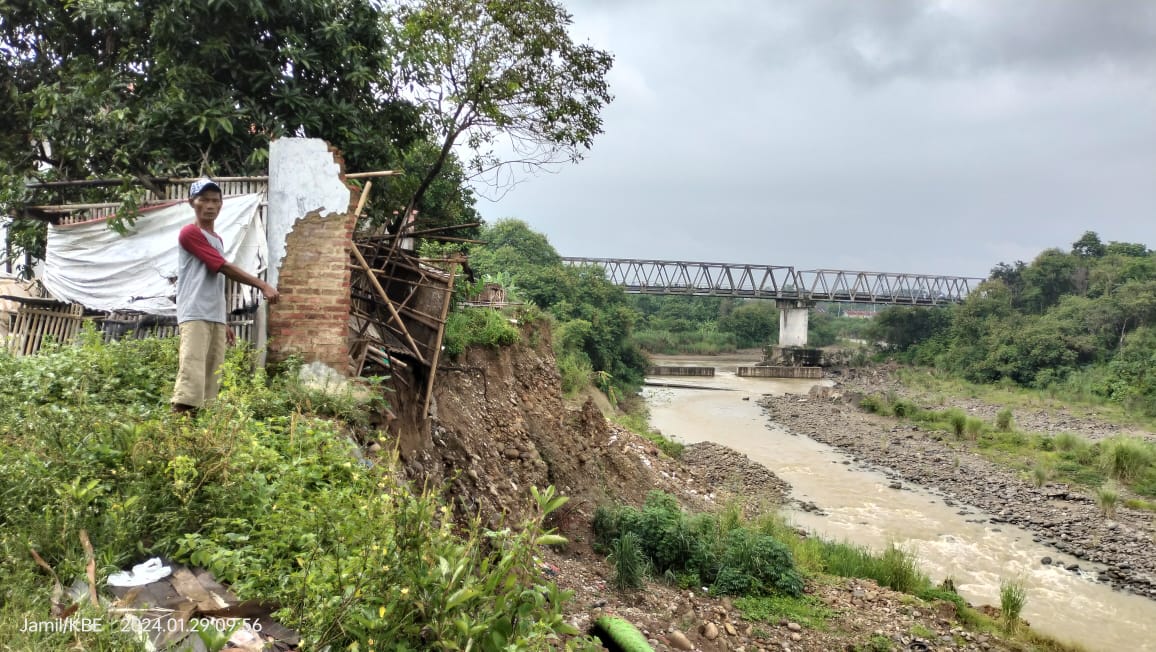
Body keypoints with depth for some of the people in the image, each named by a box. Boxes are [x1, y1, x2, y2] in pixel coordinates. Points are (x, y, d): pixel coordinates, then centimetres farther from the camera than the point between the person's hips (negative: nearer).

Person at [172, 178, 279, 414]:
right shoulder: (189, 233, -4)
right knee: (191, 380, -17)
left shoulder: (217, 240, 22)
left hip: (215, 319, 8)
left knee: (211, 382, 5)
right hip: (195, 317, -8)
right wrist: (262, 285, -13)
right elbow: (225, 268, -11)